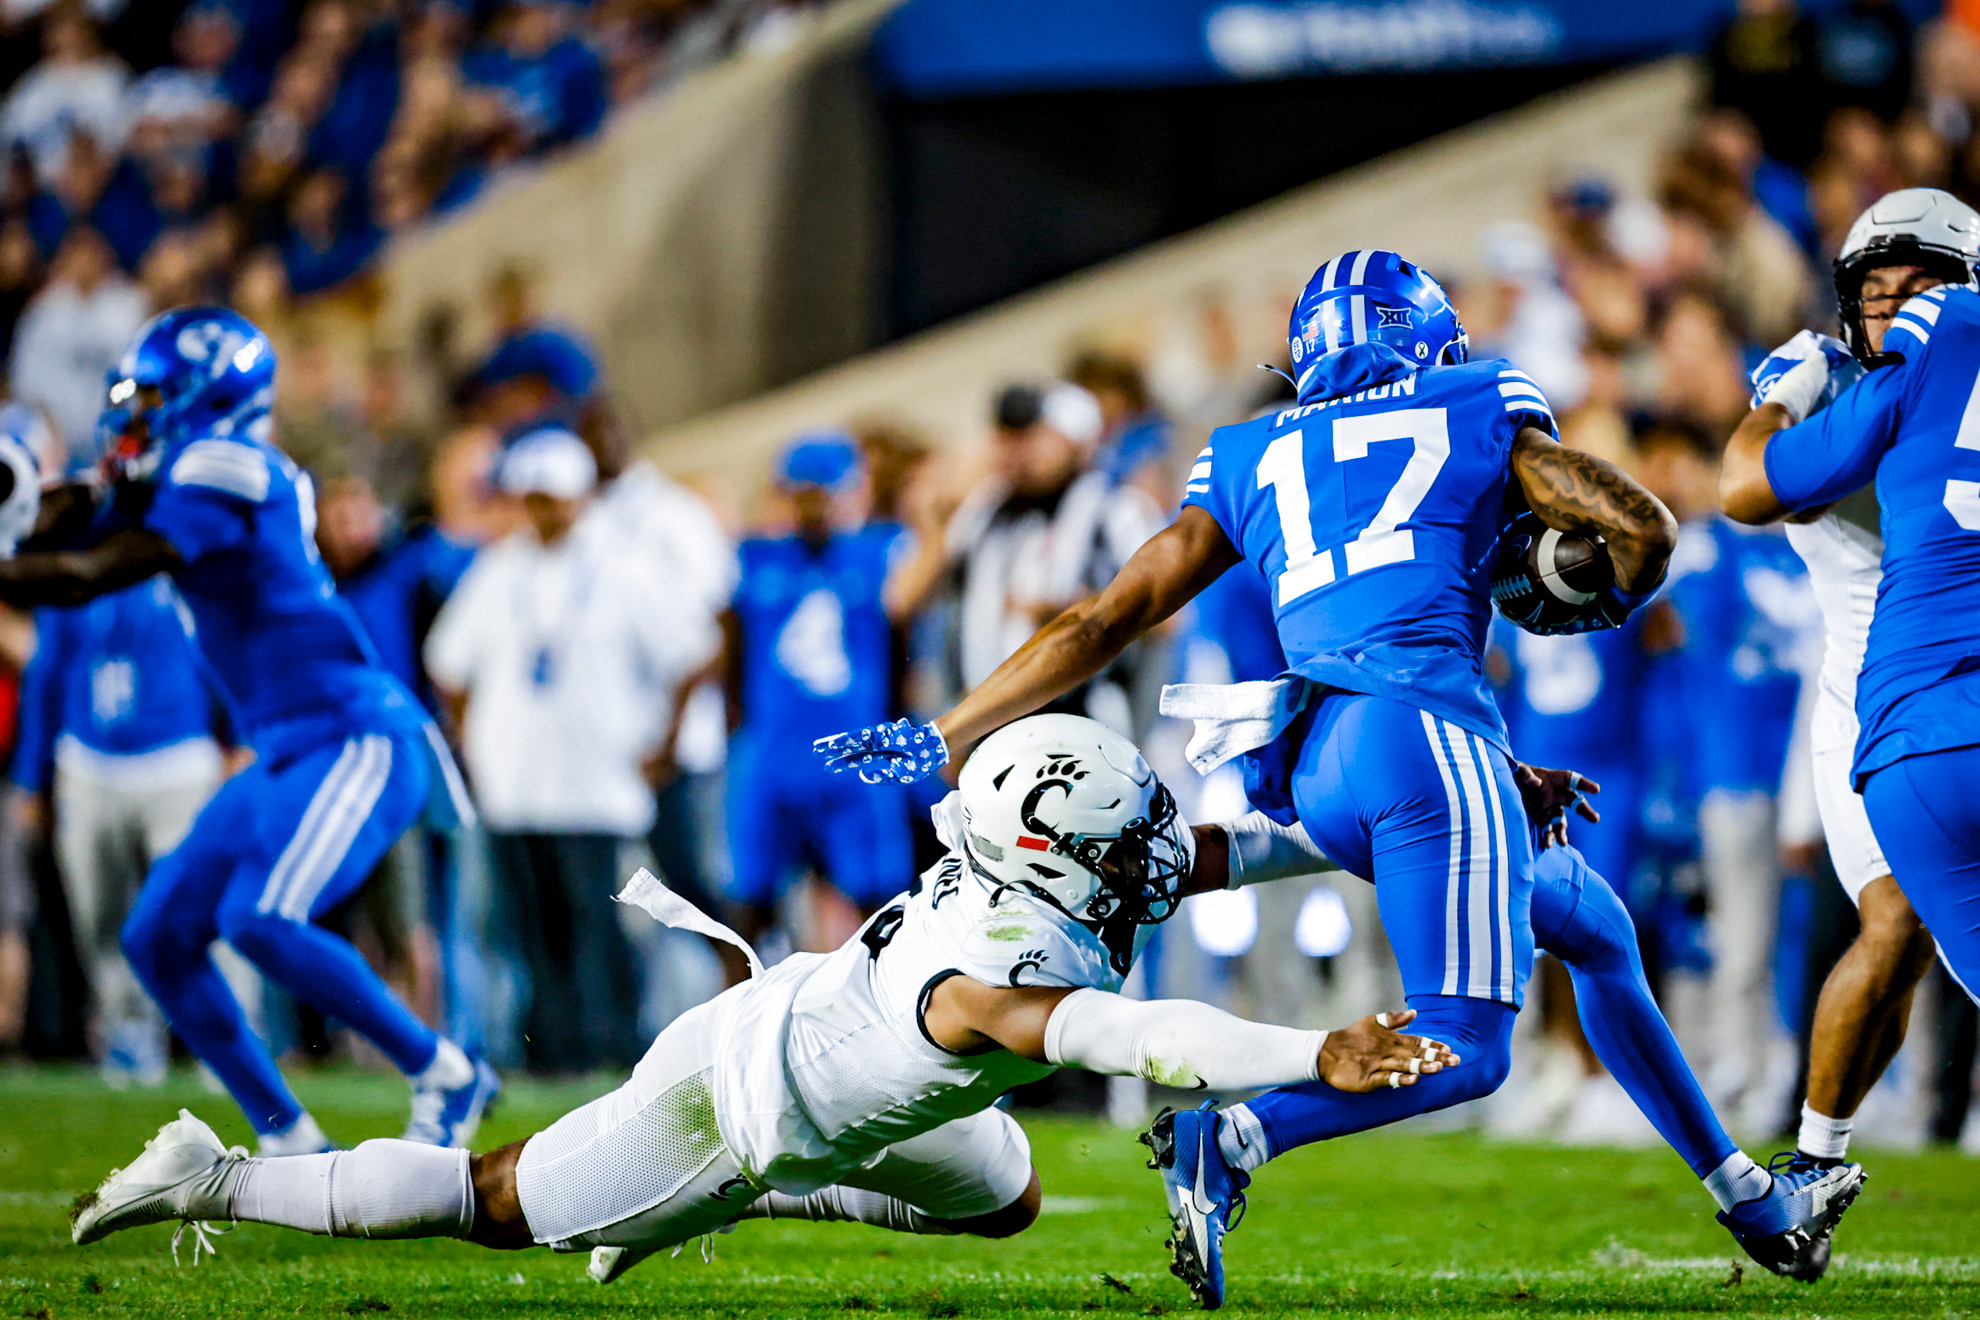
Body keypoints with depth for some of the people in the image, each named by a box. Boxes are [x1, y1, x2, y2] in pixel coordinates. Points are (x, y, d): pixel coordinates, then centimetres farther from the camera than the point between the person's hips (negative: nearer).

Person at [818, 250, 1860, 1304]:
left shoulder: (1251, 462, 25)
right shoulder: (1477, 416, 15)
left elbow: (1103, 623, 21)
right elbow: (1645, 527, 14)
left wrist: (940, 740, 24)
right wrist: (1608, 605, 37)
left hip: (1313, 776, 6)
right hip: (1424, 737, -6)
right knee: (1464, 1049, -9)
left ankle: (1745, 1197, 26)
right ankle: (1238, 1138, -28)